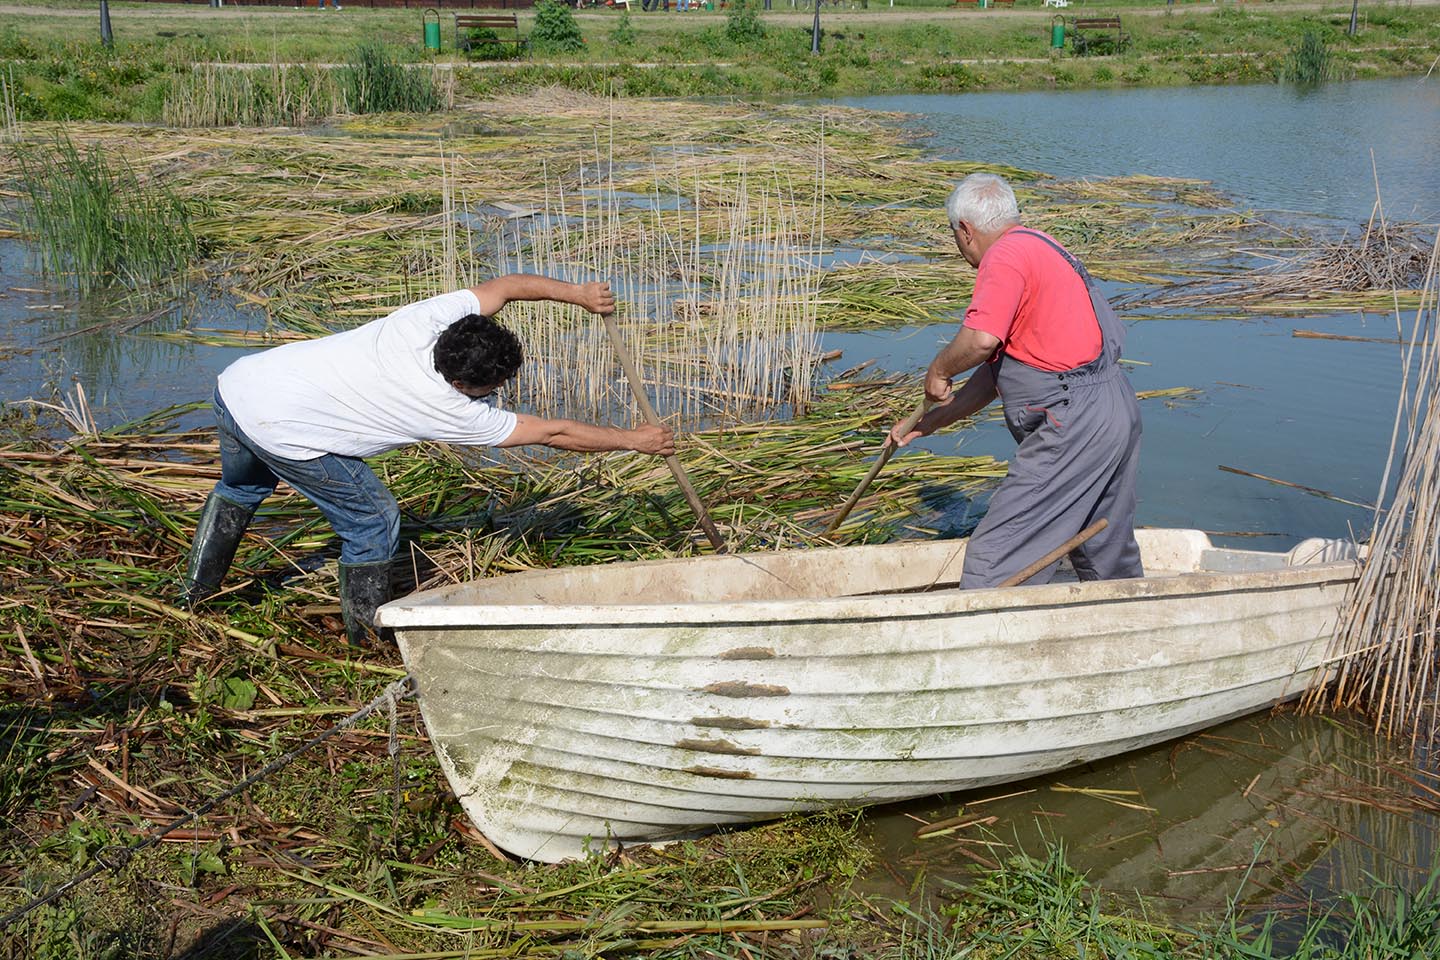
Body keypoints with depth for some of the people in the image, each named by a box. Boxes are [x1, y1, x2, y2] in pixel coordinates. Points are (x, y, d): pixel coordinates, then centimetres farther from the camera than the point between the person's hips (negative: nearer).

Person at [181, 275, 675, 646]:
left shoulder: (431, 318, -6)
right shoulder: (456, 413, -17)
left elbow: (507, 285, 7)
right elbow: (554, 433, -9)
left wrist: (577, 293, 5)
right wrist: (634, 439, -1)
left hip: (237, 382, 8)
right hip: (279, 430, -8)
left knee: (241, 486, 36)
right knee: (374, 520, 7)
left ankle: (198, 584, 55)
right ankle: (367, 632, 22)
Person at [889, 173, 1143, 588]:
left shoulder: (1007, 255, -9)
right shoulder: (1040, 249, 22)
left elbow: (981, 339, -27)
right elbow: (998, 366, 24)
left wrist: (937, 370, -6)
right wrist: (930, 422, 25)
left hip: (1075, 423, -10)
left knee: (994, 558, -6)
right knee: (1109, 559, 23)